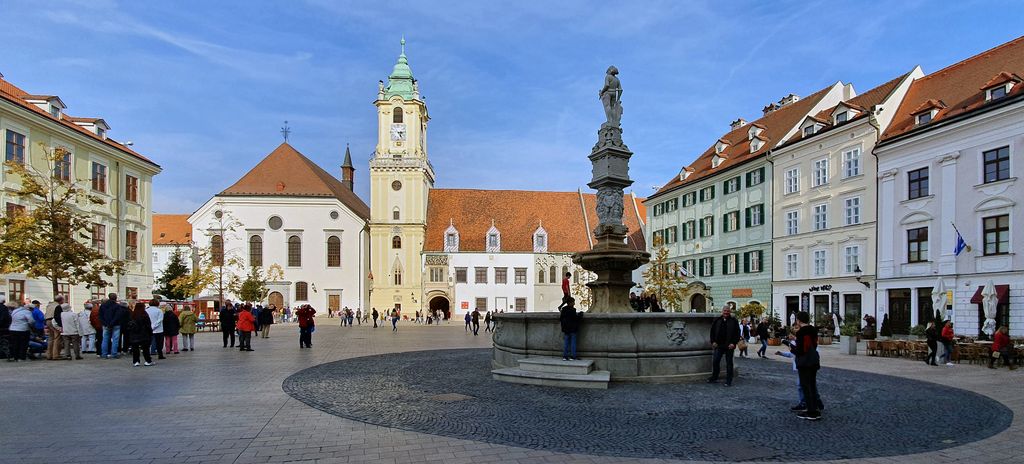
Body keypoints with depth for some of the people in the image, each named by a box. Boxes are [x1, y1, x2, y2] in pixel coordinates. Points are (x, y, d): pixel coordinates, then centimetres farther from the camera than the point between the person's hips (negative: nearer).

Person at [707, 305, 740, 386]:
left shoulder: (733, 321, 0)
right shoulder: (717, 320, 7)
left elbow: (737, 333, -1)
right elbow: (712, 332, 11)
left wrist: (733, 343, -11)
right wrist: (713, 342, 0)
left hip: (729, 346, -2)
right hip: (719, 345, 3)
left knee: (729, 363, 4)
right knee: (715, 361, 4)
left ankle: (729, 381, 11)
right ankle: (714, 377, 19)